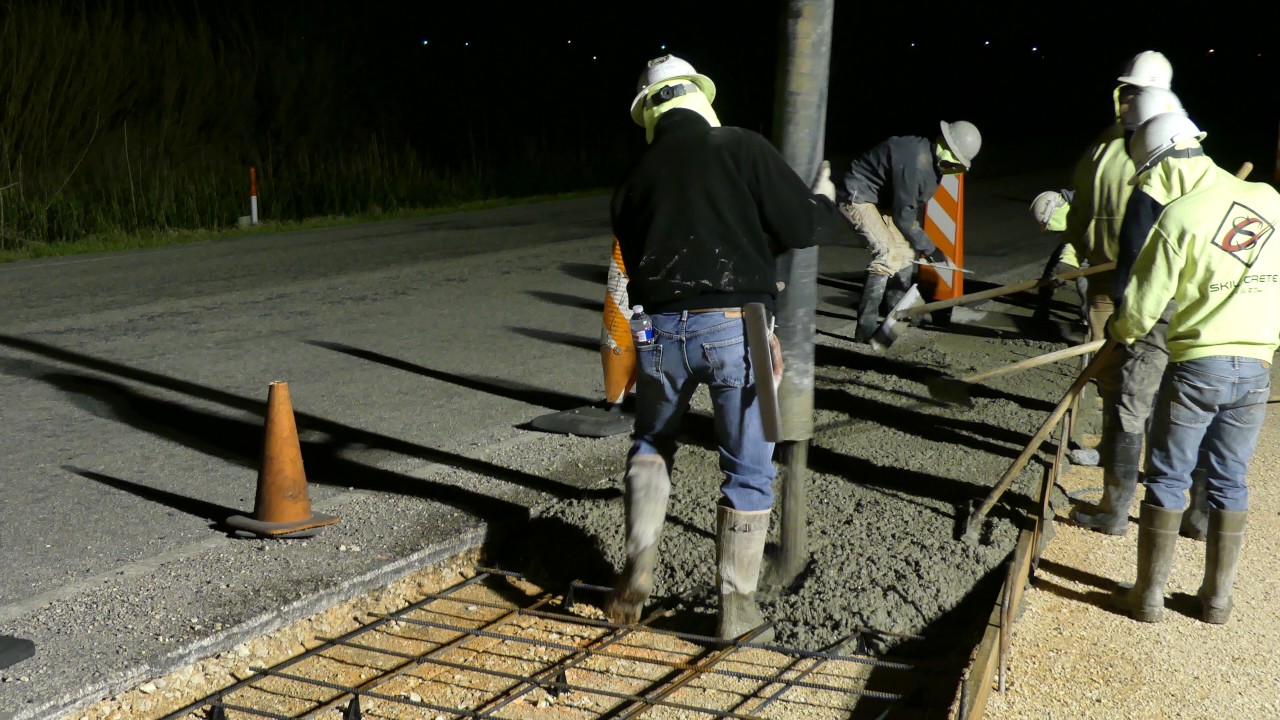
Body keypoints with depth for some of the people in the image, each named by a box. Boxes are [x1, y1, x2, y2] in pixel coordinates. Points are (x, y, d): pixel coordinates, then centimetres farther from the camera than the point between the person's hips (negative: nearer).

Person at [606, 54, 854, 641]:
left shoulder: (633, 179, 12)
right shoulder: (741, 147, -1)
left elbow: (634, 262, 15)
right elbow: (803, 226, -3)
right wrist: (827, 203, 18)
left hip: (660, 328, 4)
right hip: (733, 328, -3)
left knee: (651, 444, 27)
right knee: (749, 470, 10)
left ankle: (639, 567, 17)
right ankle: (737, 608, 16)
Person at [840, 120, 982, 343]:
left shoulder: (934, 161, 0)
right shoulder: (915, 161, -31)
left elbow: (916, 204, 11)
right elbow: (903, 215, -26)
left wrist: (918, 245, 14)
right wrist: (929, 248, -17)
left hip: (884, 199, 10)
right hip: (859, 197, -10)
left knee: (906, 249, 12)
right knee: (890, 253, -23)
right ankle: (866, 327, -22)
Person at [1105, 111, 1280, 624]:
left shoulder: (1176, 217, -12)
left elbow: (1142, 307, -10)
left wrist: (1118, 332, 10)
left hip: (1197, 368, -4)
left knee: (1167, 481, 7)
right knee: (1229, 482, 14)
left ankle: (1149, 596, 14)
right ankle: (1218, 599, 22)